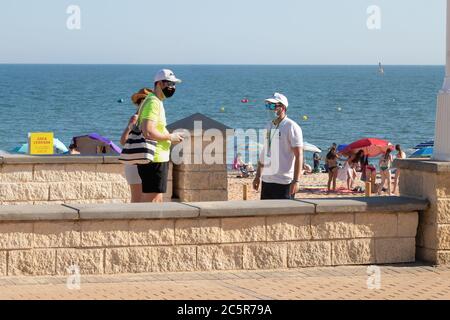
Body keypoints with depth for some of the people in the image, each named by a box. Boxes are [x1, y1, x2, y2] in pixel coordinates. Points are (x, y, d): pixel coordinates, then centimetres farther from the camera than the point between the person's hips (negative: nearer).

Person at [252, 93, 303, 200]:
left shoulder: (291, 127, -9)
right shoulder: (269, 126, 14)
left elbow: (299, 156, -13)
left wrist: (296, 181, -20)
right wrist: (258, 176, 19)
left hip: (284, 182, -7)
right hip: (267, 180, 8)